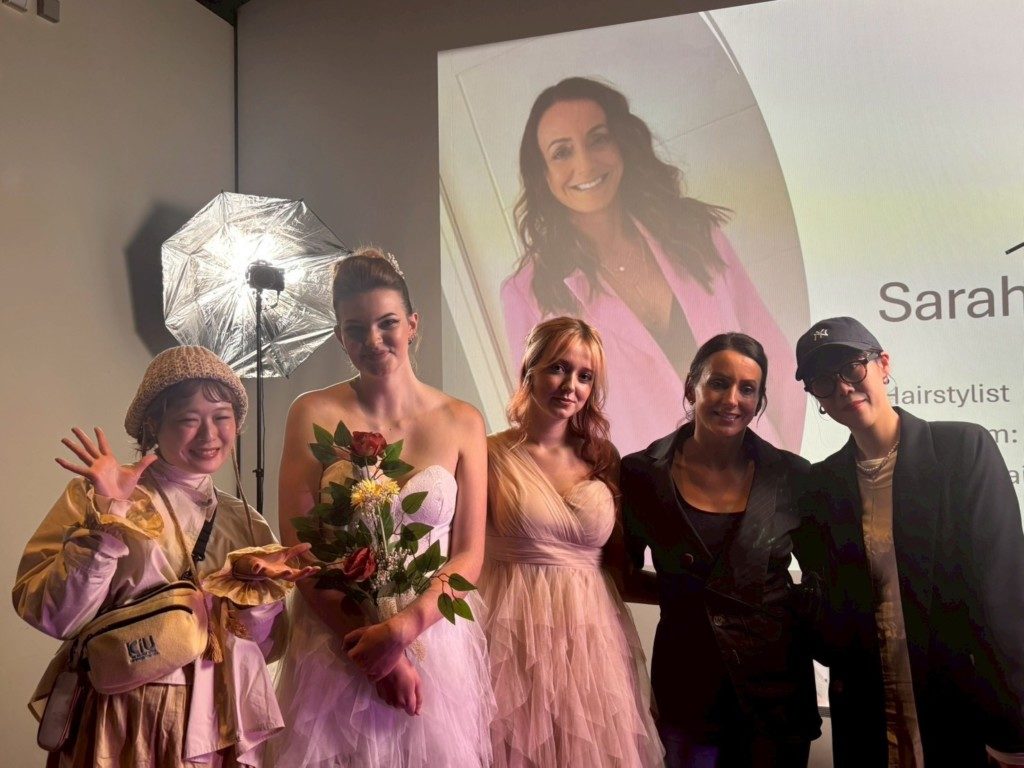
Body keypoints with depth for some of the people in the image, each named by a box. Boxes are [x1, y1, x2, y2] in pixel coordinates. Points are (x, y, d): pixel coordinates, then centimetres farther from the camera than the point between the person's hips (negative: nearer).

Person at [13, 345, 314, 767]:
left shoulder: (243, 521, 3)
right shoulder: (97, 498, -7)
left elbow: (263, 647, 3)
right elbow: (54, 615, -17)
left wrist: (261, 586, -14)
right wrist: (108, 516, -24)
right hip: (125, 725, -3)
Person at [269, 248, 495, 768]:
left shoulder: (462, 423, -2)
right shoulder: (313, 414, -5)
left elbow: (469, 554, -2)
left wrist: (401, 629, -15)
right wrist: (368, 641, -12)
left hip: (432, 635, 1)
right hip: (336, 639, -1)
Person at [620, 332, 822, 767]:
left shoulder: (791, 477, -5)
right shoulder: (642, 474, -7)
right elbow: (623, 576, 3)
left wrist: (796, 609, -7)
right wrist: (681, 592, -6)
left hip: (776, 683, 1)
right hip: (686, 684, 0)